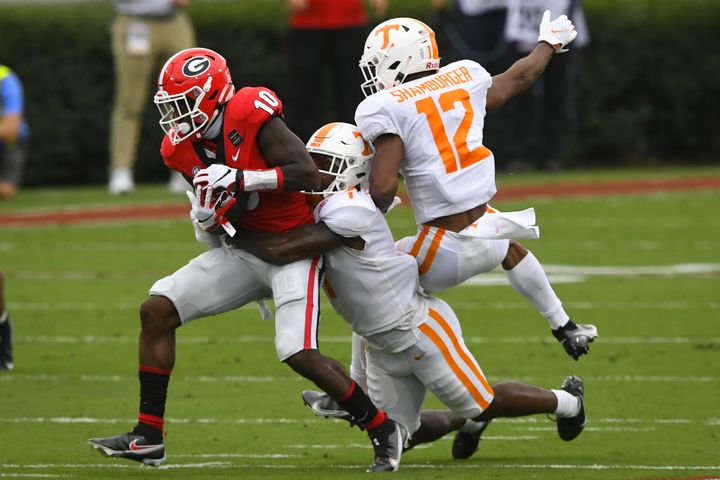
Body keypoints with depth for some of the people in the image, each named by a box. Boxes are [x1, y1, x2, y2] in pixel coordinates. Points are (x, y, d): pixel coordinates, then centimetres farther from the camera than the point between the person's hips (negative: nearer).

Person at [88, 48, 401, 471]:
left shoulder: (252, 116, -21)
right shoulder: (184, 148, 2)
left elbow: (309, 174, -26)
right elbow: (214, 216, 13)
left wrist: (241, 179, -29)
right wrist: (204, 218, -11)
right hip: (242, 250, 8)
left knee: (299, 353, -20)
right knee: (157, 311, -2)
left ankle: (383, 429, 0)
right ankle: (148, 437, 4)